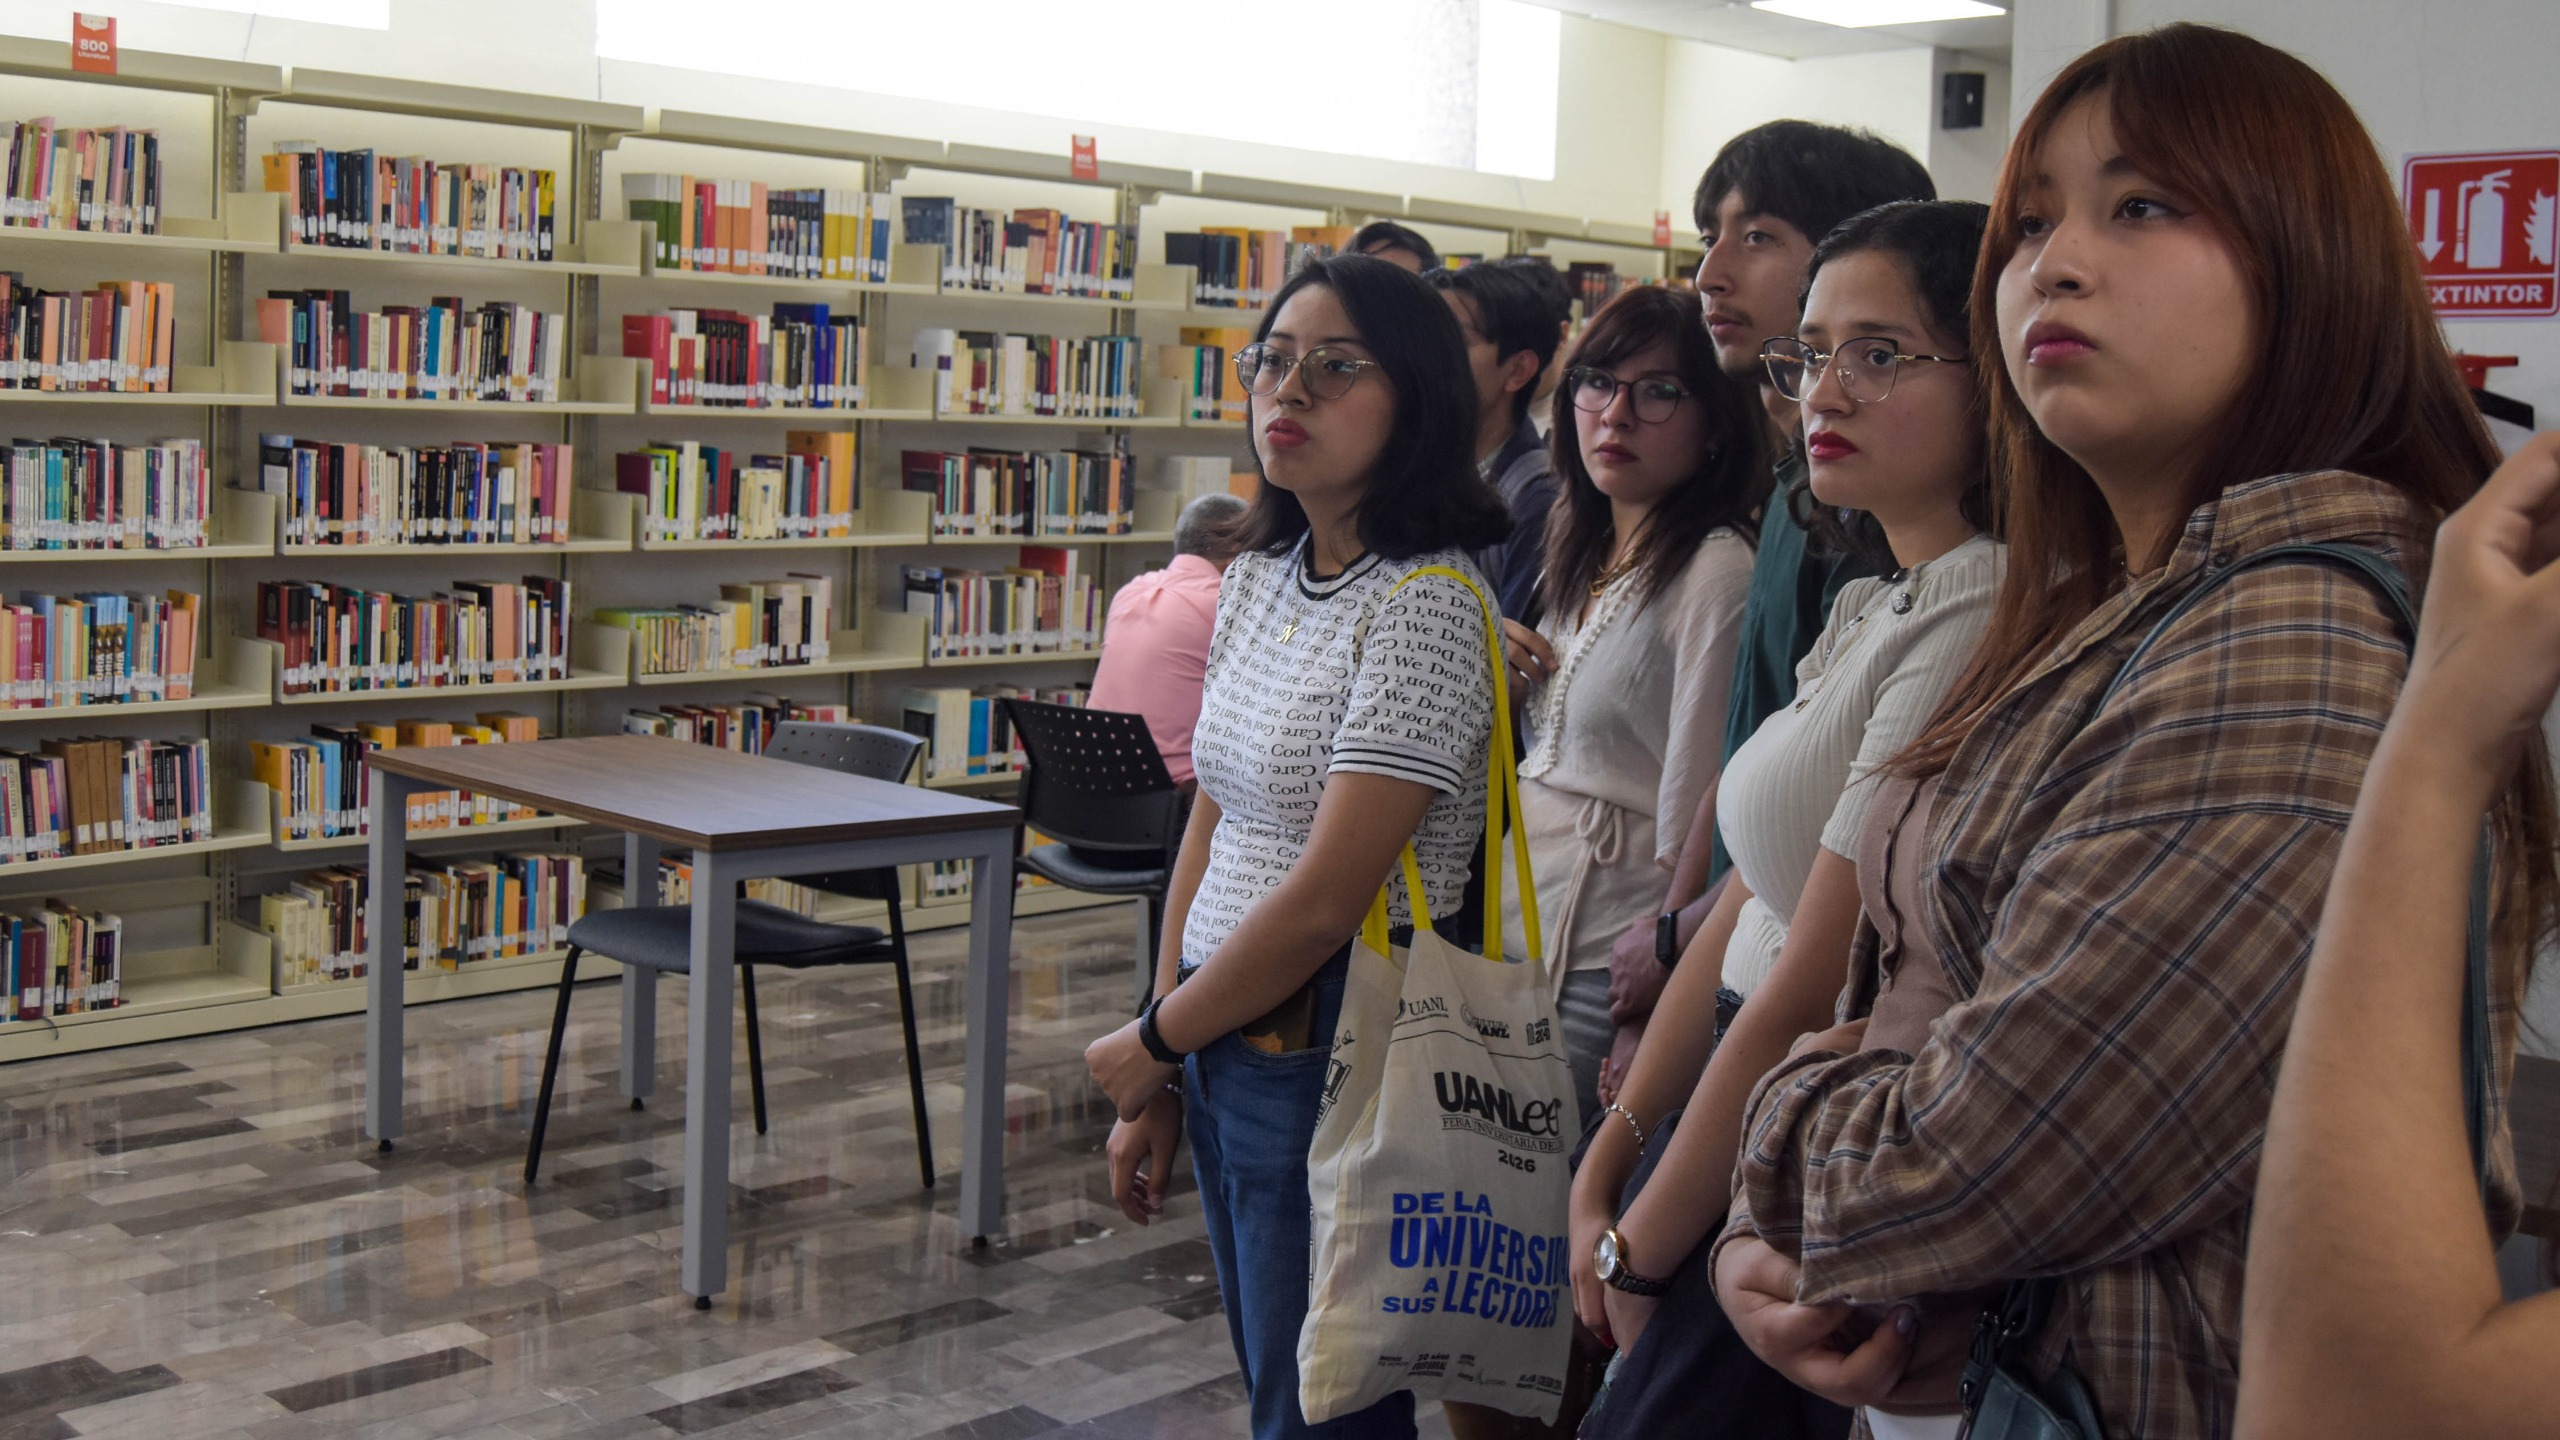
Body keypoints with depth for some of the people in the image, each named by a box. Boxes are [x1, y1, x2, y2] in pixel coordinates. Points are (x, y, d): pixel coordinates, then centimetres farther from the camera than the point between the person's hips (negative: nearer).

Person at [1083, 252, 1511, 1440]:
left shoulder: (1424, 606, -18)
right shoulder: (1255, 581, 8)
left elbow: (1325, 897, -20)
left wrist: (1150, 1040, -6)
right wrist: (1157, 1081, 13)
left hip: (1337, 1059, -8)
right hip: (1224, 1047, 8)